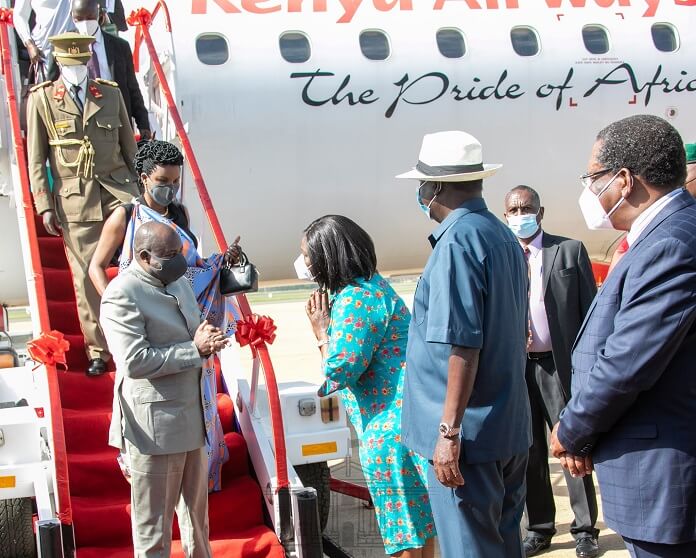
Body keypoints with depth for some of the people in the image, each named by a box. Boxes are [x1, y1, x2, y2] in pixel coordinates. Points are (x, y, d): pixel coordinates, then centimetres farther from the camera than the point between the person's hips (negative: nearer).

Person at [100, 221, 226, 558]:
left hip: (192, 415, 8)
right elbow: (134, 362, -23)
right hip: (155, 425, -8)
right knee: (154, 519, 4)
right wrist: (195, 349, -19)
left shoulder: (178, 281, 9)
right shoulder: (121, 295, -17)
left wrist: (207, 339, 4)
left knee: (196, 508, 20)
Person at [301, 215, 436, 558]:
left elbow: (340, 372, -21)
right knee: (417, 520, 18)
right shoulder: (370, 284, 14)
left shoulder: (355, 299, -18)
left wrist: (321, 331, -8)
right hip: (402, 421, 10)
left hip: (390, 431, -10)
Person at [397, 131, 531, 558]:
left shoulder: (458, 242, -16)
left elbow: (462, 345, -22)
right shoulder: (505, 237, 11)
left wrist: (449, 431, -21)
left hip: (469, 433, -9)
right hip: (511, 429, 9)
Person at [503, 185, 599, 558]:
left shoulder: (570, 251, 3)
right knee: (530, 452, 10)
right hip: (516, 368, 2)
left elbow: (590, 310, 1)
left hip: (561, 364, -2)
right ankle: (539, 528, 21)